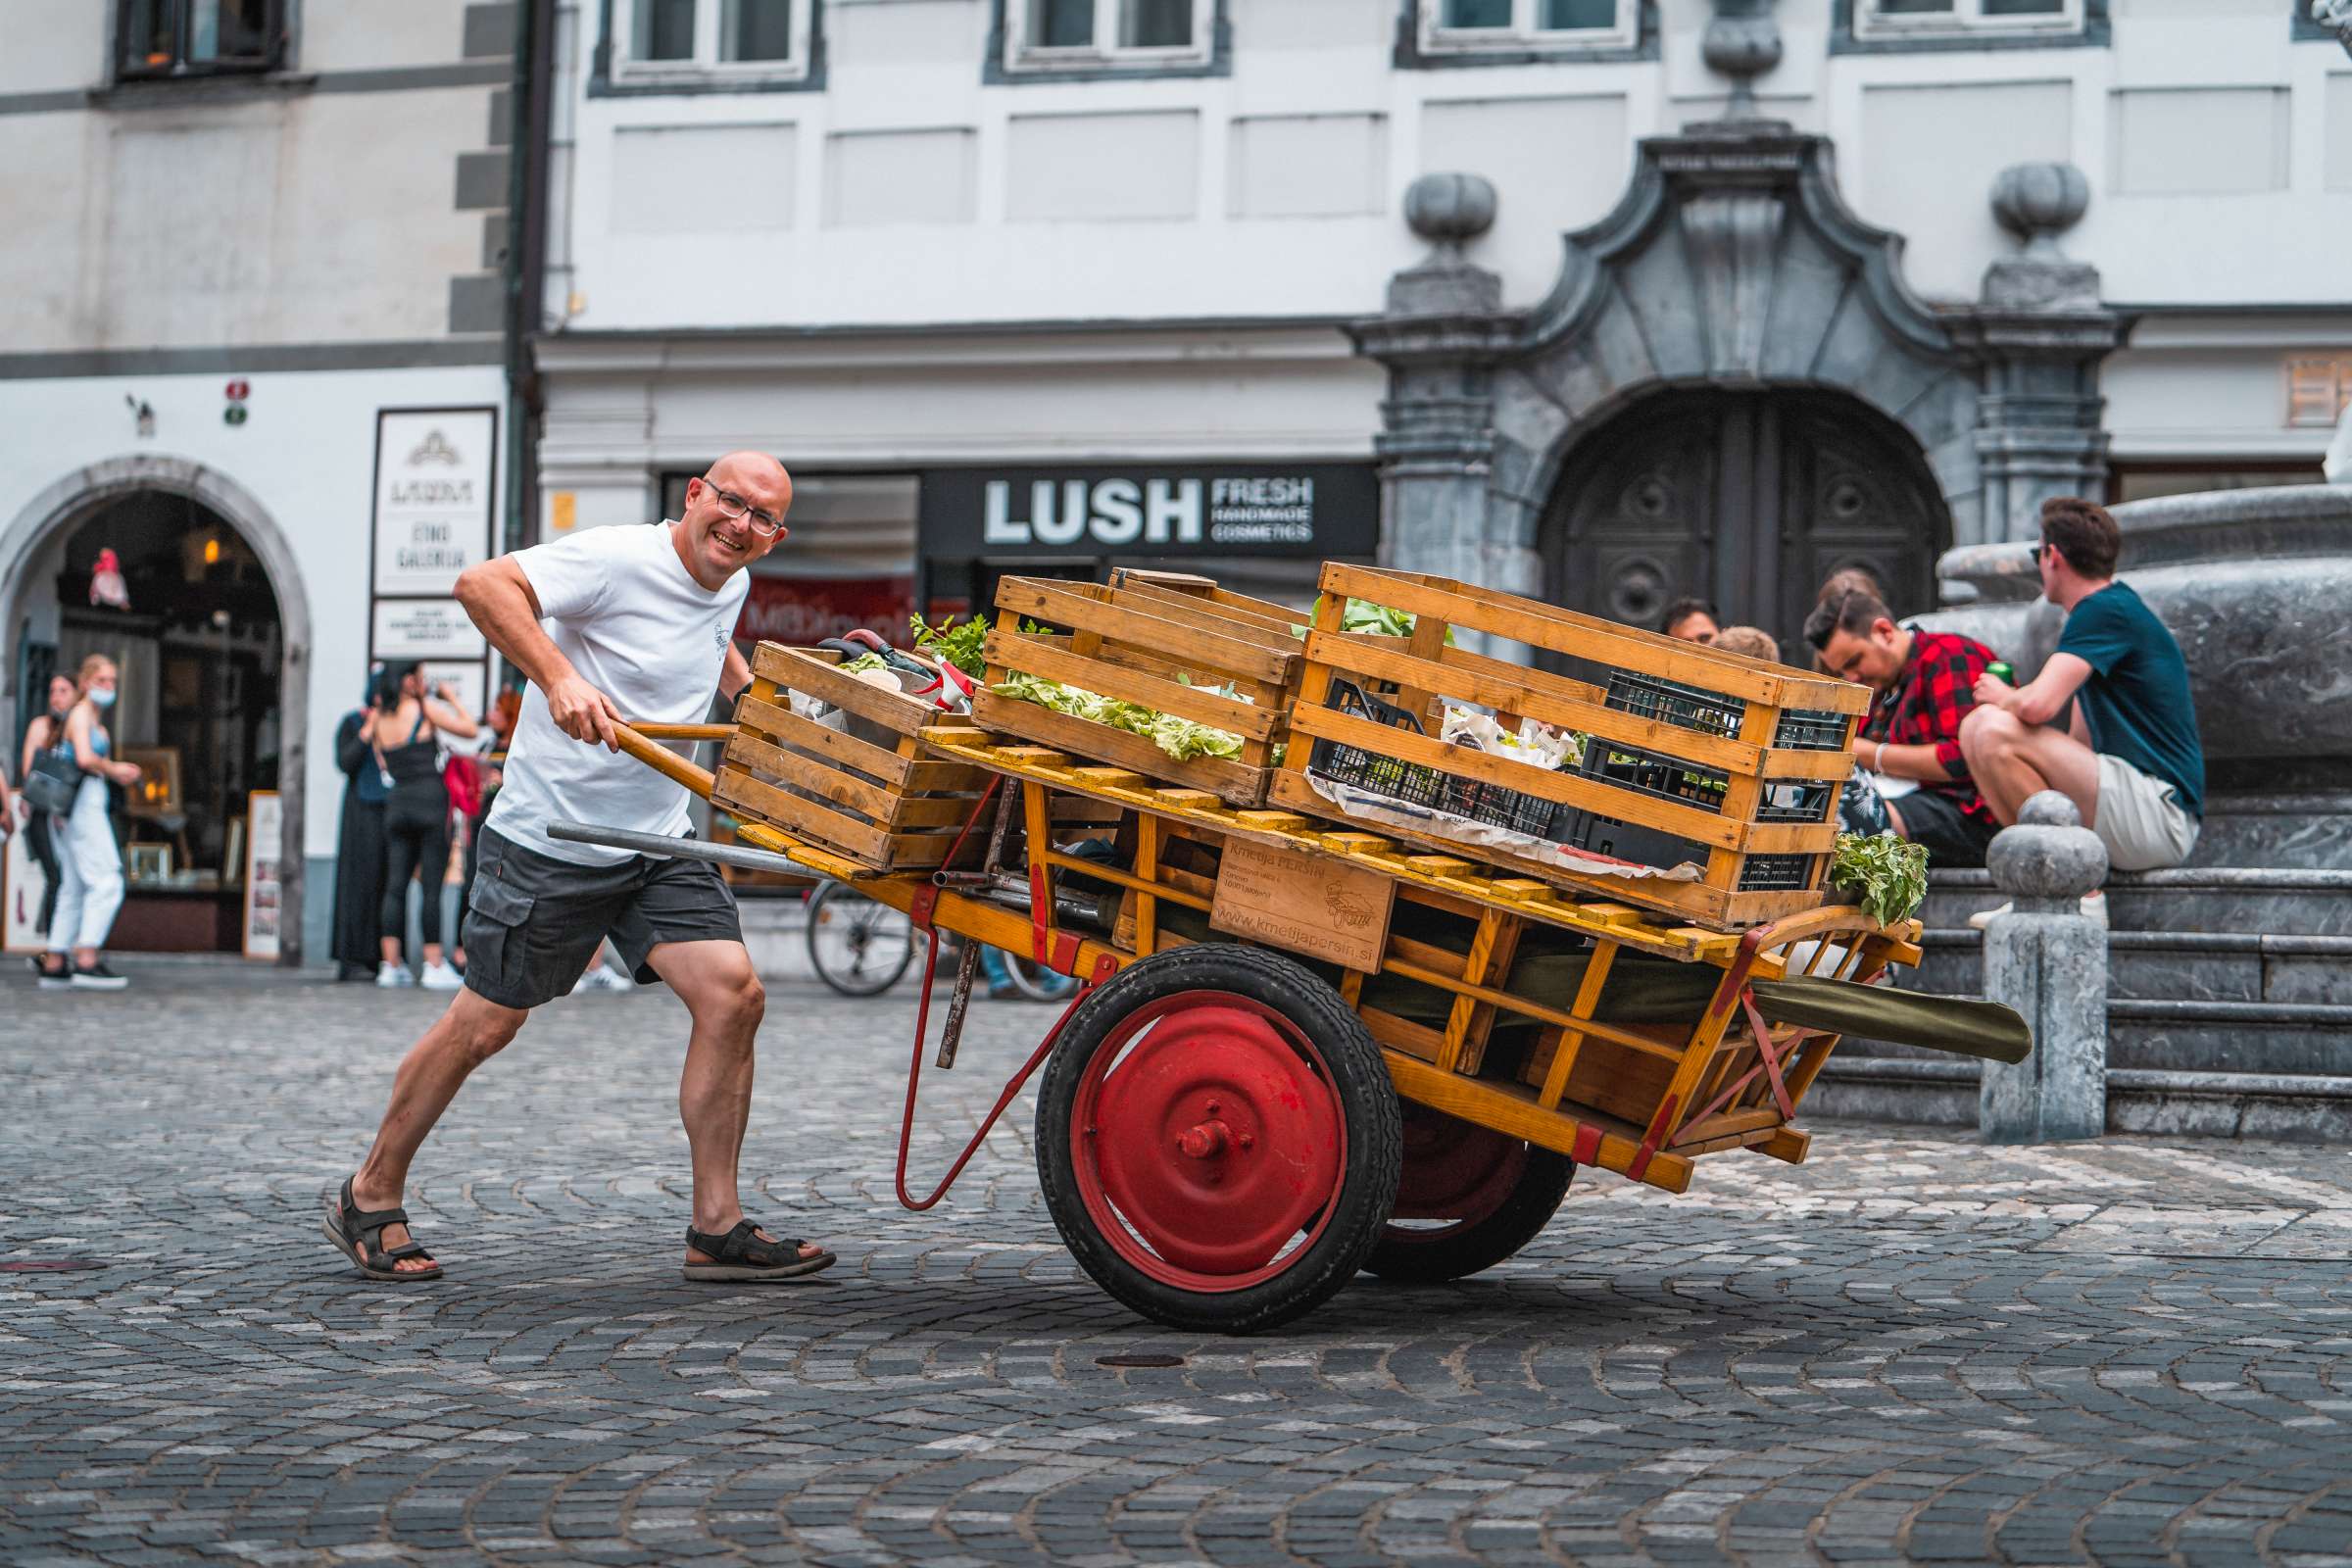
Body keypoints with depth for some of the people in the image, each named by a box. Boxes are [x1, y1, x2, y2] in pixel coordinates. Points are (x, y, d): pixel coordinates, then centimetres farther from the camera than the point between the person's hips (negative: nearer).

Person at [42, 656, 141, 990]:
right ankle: (87, 962, -20)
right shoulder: (81, 714, -8)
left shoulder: (96, 720, 21)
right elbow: (85, 758, -22)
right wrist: (114, 769, -8)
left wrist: (119, 771, 9)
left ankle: (54, 965, 9)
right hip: (82, 802, -10)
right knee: (107, 881, -14)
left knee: (73, 888, 9)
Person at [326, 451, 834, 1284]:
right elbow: (482, 584, -30)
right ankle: (370, 1199, 21)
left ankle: (716, 1228, -3)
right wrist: (559, 678, -41)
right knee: (483, 1024, 2)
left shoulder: (731, 586, 9)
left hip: (659, 845, 7)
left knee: (733, 996, -9)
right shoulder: (616, 559, -16)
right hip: (550, 844, -7)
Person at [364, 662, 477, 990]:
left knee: (395, 886, 5)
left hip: (396, 803, 5)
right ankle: (434, 965, -4)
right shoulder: (425, 708, -5)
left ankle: (391, 965, 1)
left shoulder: (379, 719, 9)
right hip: (429, 800, -5)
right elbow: (469, 730, 0)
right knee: (432, 887, -4)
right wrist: (451, 699, 14)